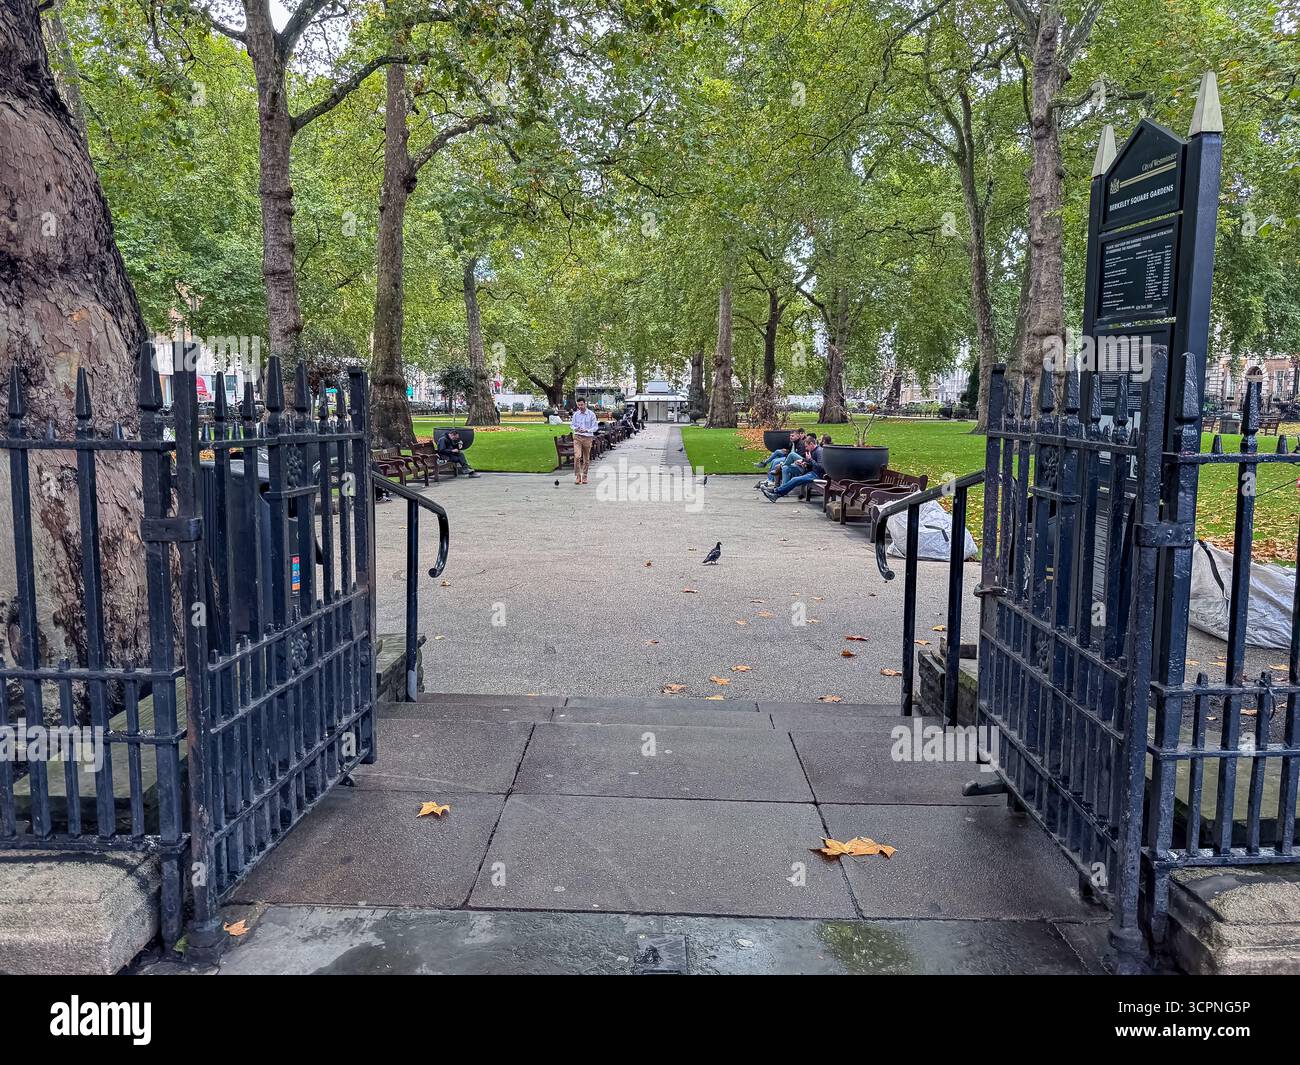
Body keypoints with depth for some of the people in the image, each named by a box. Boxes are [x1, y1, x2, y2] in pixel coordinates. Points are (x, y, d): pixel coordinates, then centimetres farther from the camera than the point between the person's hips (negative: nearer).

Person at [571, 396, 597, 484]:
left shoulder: (591, 414, -2)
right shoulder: (576, 414, 6)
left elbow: (595, 427, -1)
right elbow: (572, 424, 15)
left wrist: (586, 430, -18)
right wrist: (575, 428, -8)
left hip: (587, 437, -1)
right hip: (577, 437, 1)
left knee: (586, 459, 6)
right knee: (577, 456, -16)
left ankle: (584, 477, 18)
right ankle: (577, 476, -11)